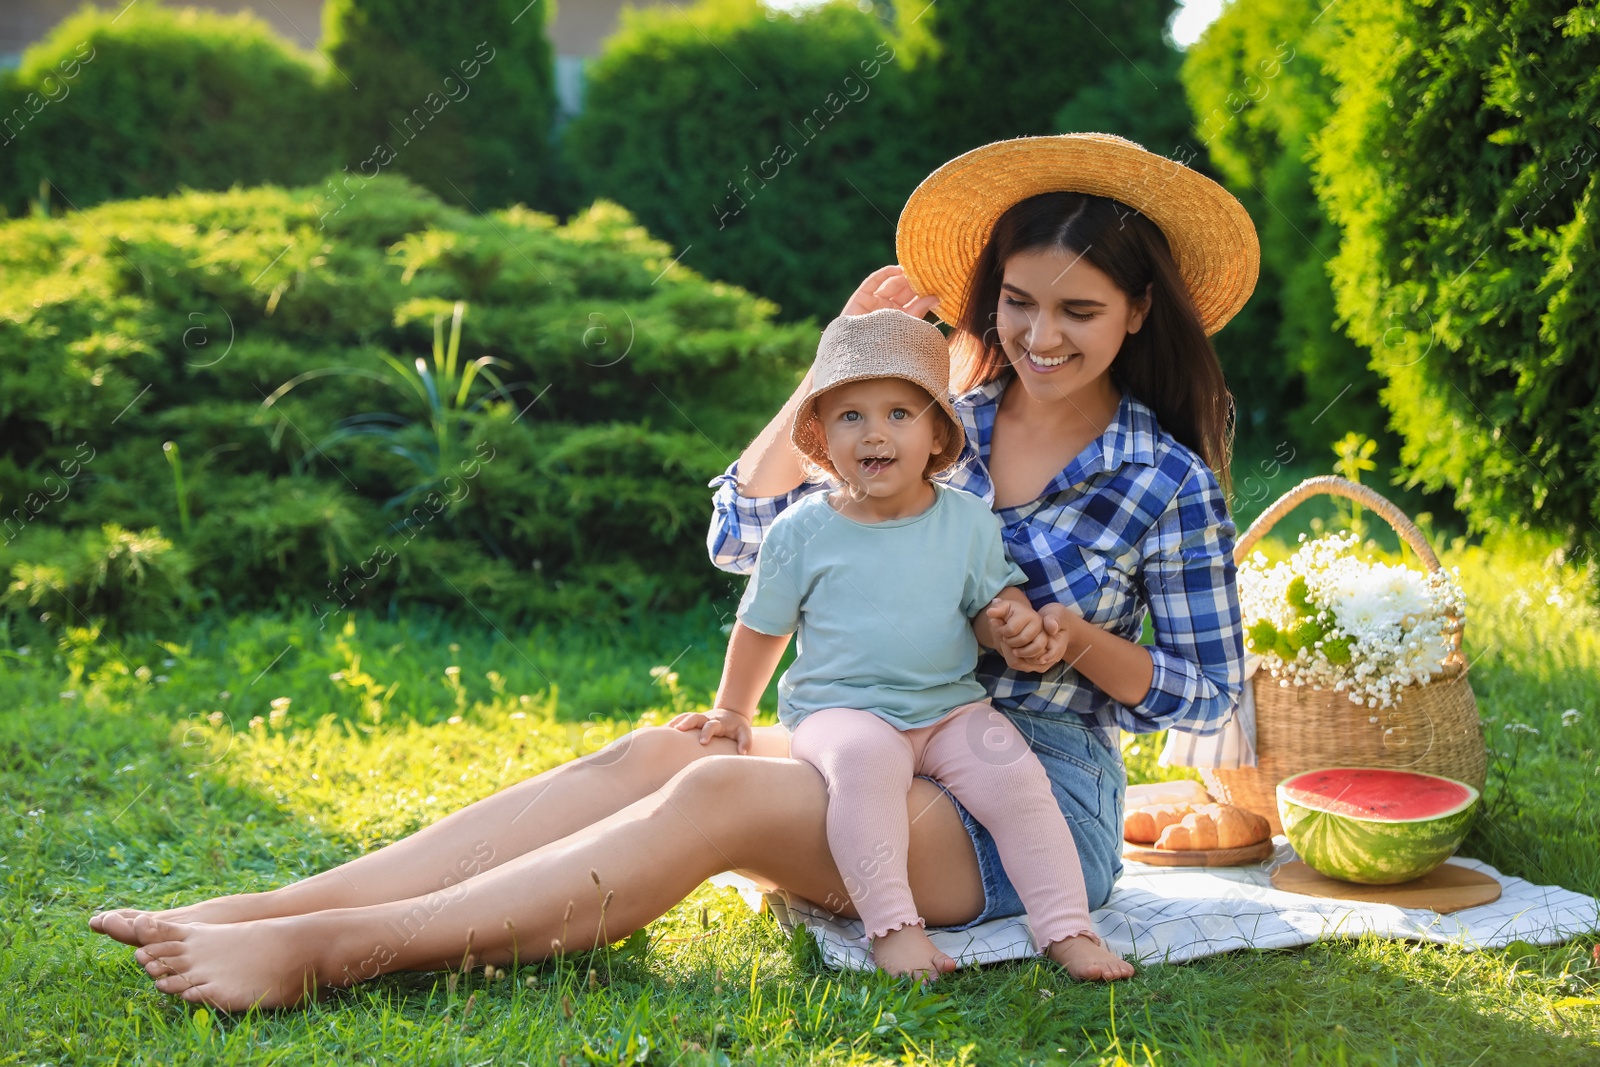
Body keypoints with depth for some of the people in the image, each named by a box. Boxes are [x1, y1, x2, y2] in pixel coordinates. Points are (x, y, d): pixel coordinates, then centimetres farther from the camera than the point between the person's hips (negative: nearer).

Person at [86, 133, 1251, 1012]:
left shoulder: (1170, 483, -4)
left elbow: (1210, 696, 1)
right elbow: (743, 538, 2)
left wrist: (1069, 635, -16)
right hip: (887, 750, 5)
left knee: (715, 796, -29)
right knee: (662, 751, -23)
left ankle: (327, 952, -38)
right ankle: (272, 908, -31)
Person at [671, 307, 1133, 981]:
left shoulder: (969, 522, 2)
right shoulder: (801, 531, -1)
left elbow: (994, 599, 12)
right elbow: (762, 626, 12)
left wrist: (1015, 623, -12)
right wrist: (732, 710, 15)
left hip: (951, 707, 3)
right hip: (840, 711, -2)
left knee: (1016, 779, -21)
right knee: (864, 761, -35)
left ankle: (1068, 930, -12)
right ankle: (892, 925, -34)